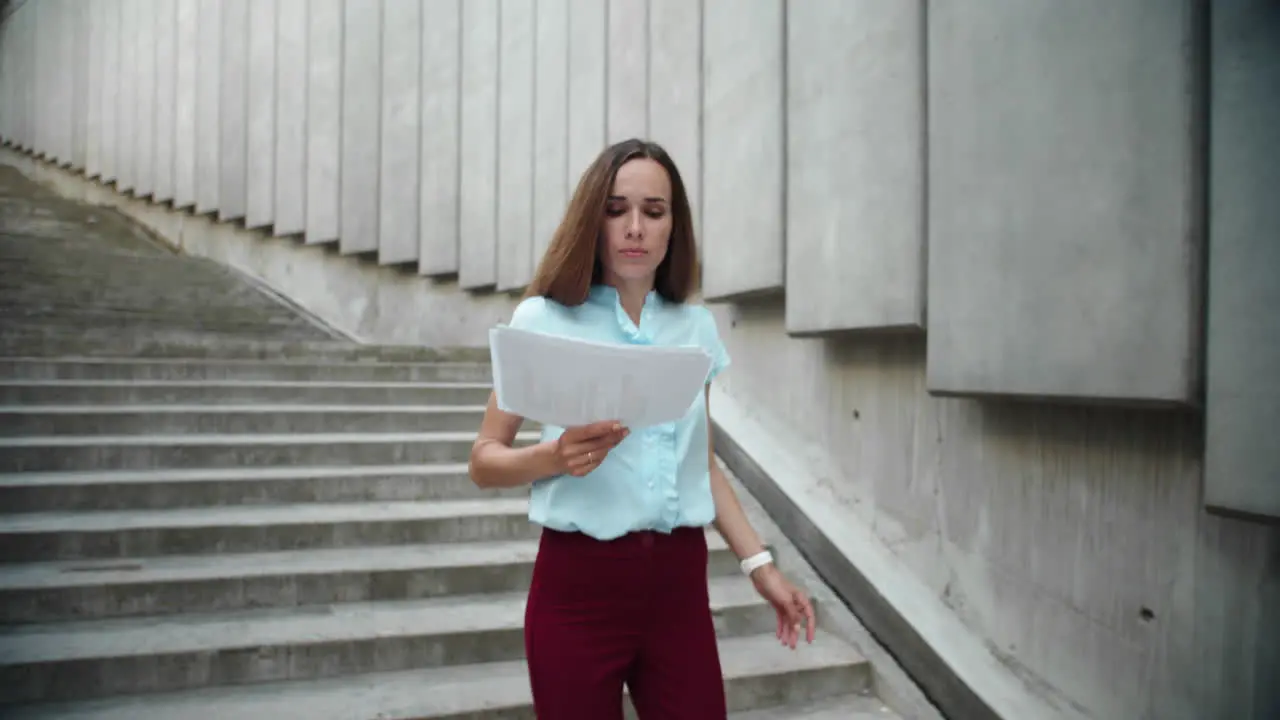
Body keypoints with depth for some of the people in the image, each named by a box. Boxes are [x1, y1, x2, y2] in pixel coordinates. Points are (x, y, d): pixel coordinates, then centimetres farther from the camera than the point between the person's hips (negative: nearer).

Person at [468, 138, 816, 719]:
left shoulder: (696, 327, 7)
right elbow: (484, 460, -2)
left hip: (680, 580, 3)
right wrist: (557, 455, -21)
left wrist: (759, 564, 10)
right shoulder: (542, 320, -4)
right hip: (579, 583, -3)